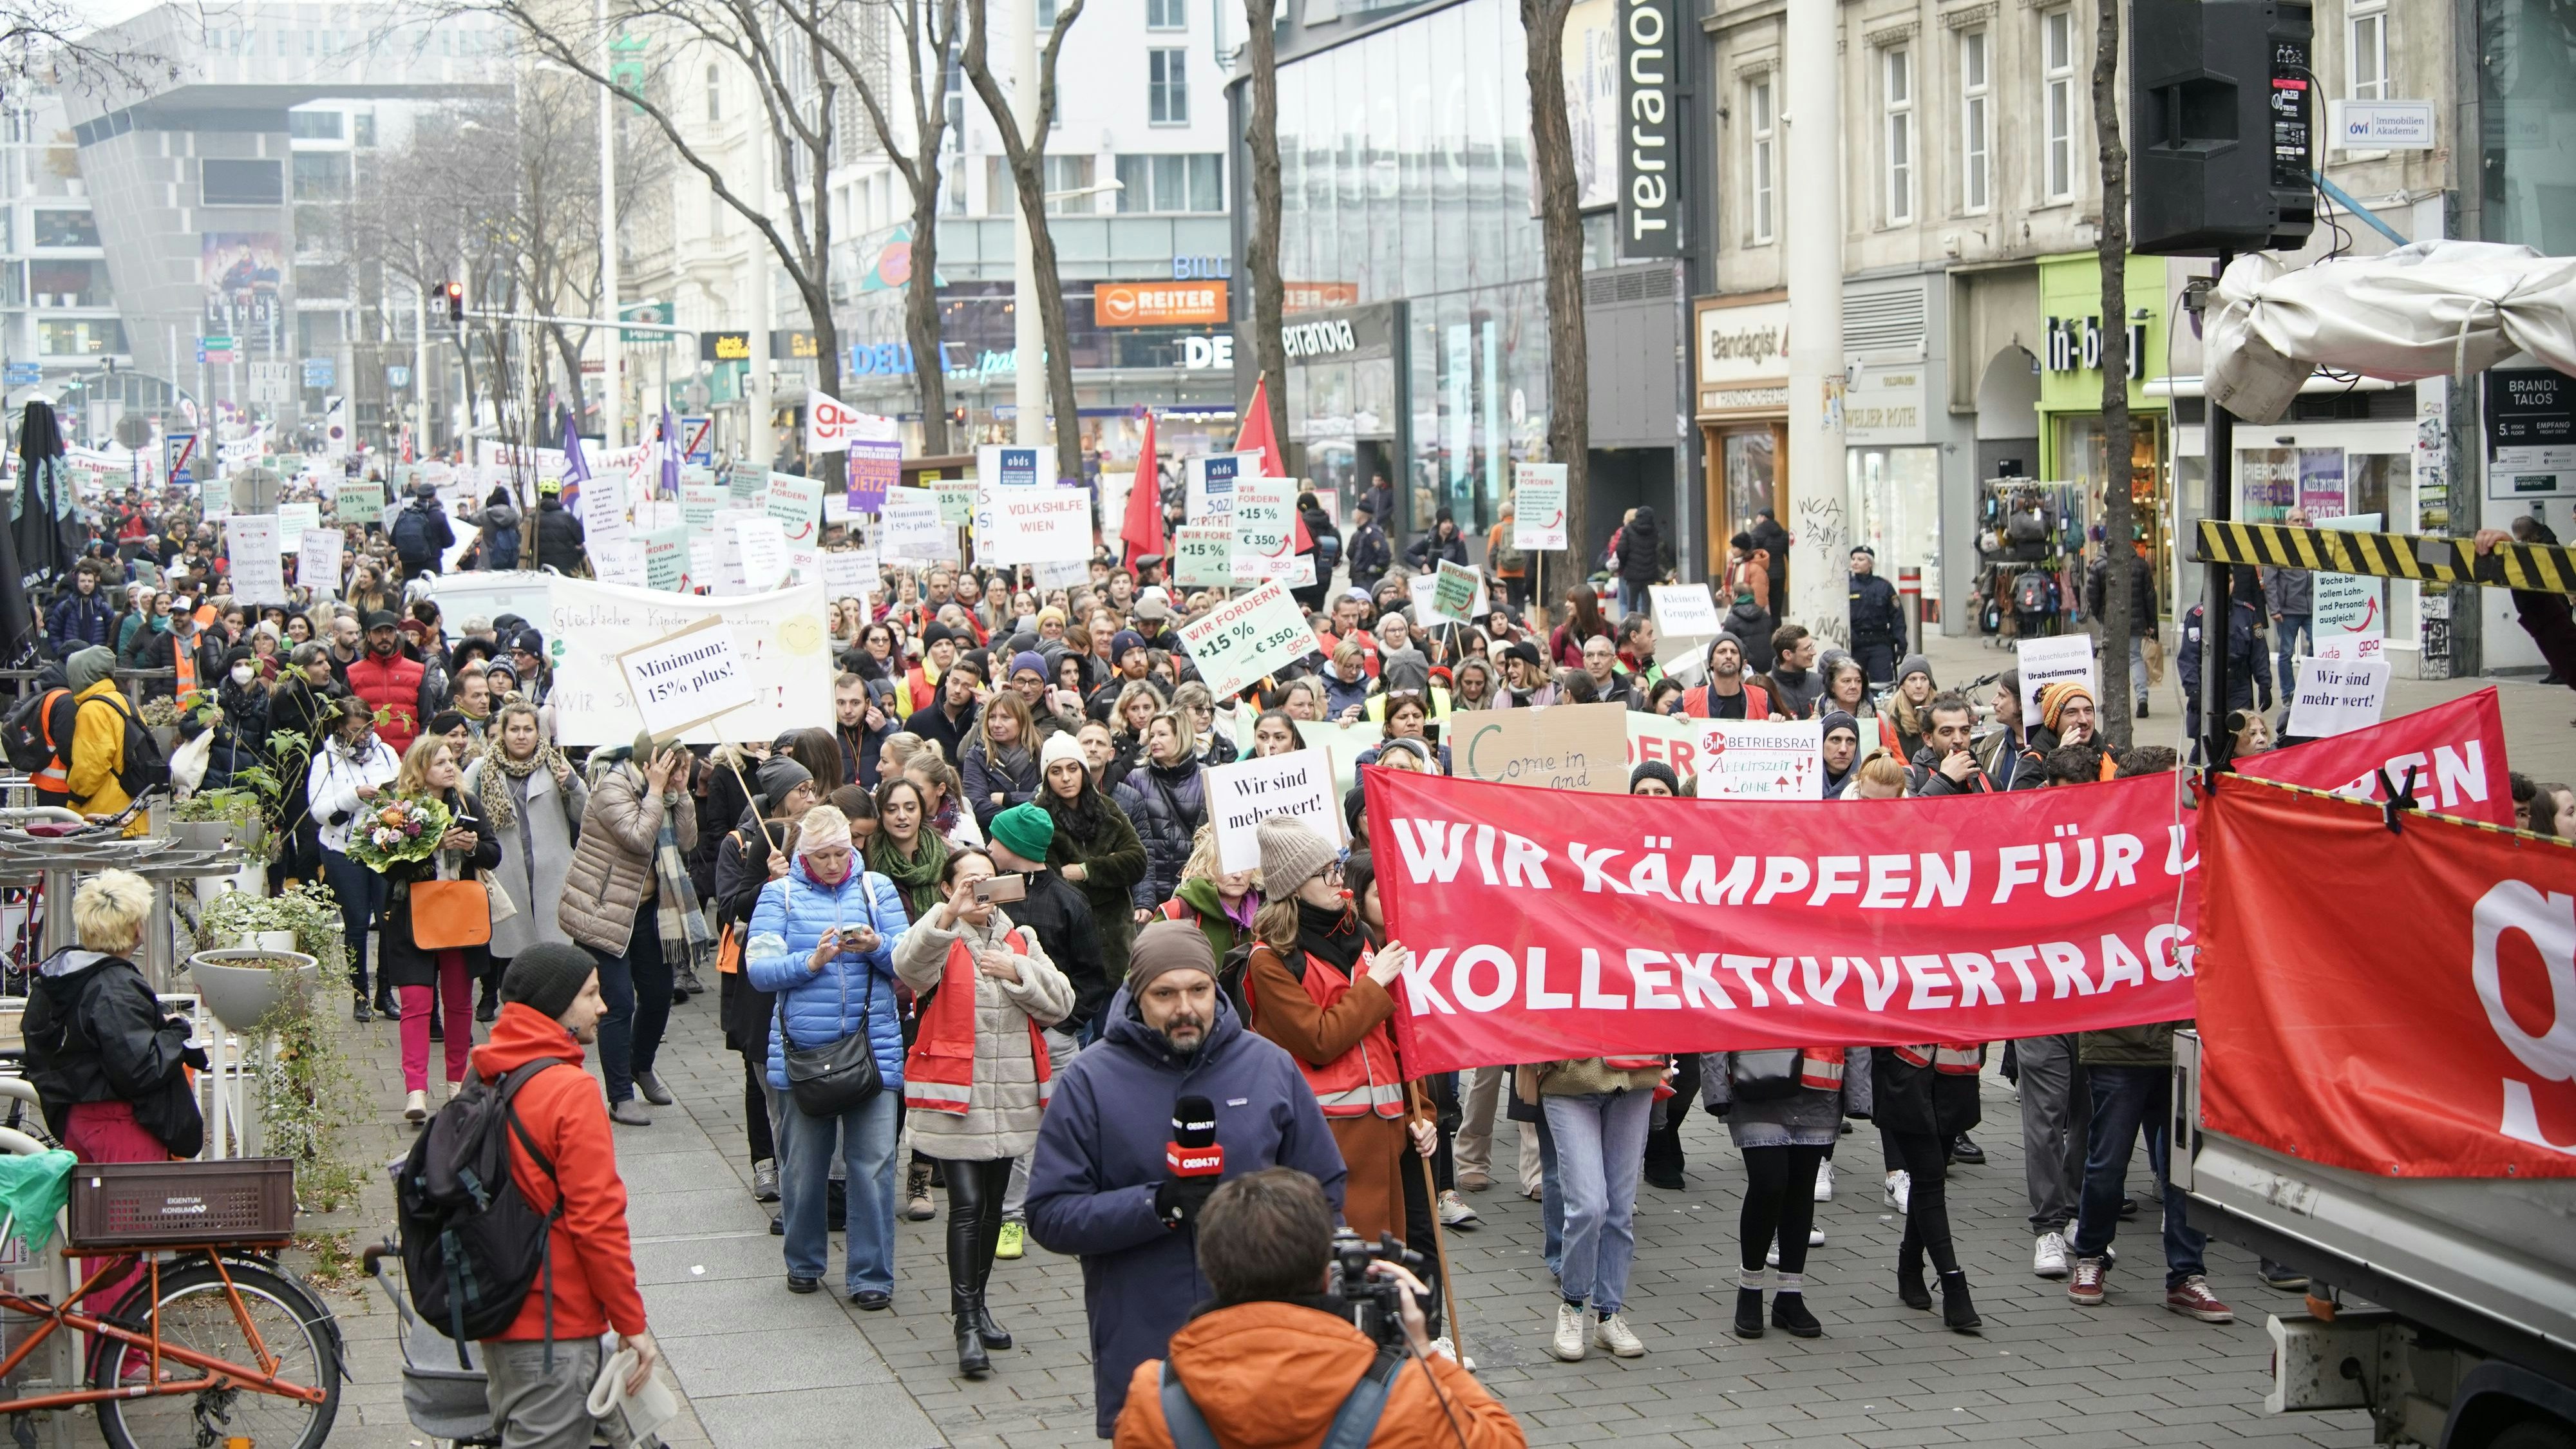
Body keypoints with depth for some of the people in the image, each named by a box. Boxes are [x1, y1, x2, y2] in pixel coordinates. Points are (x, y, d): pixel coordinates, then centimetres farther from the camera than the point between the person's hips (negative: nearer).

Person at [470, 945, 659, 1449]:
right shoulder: (571, 1091, -18)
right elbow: (597, 1220, -19)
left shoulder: (487, 1079, 7)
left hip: (497, 1315, 8)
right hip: (554, 1330, -8)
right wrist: (632, 1324, -11)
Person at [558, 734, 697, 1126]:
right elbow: (640, 838, -28)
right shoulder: (612, 788, -18)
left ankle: (641, 1067, 39)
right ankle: (621, 1098, -3)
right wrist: (656, 790, -23)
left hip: (645, 909, 8)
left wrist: (681, 791, -8)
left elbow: (686, 840, 0)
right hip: (604, 912, -8)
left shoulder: (663, 792, 7)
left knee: (658, 994, 13)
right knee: (618, 1003, -8)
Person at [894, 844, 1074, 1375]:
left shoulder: (1021, 940, 12)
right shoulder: (938, 938, -2)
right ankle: (967, 1325, -10)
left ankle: (976, 1303, 28)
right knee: (966, 1205, -12)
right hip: (955, 1095, -5)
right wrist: (951, 914, -40)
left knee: (992, 1205, 14)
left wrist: (1017, 972, -11)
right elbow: (909, 967, -27)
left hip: (1012, 1096, 5)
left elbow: (1060, 1002, 4)